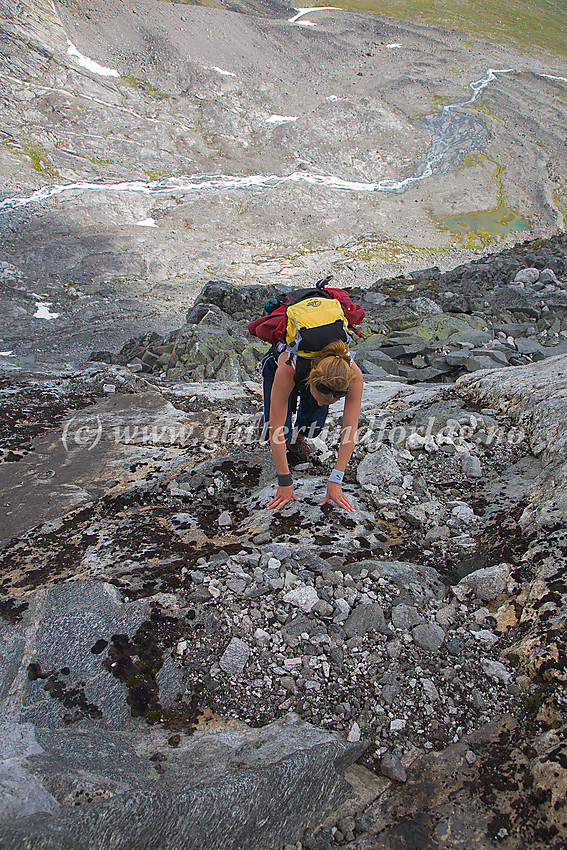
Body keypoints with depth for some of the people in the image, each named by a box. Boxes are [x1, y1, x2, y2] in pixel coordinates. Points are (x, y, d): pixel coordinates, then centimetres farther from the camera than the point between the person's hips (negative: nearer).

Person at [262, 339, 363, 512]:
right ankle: (288, 438, 18)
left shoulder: (353, 374, -40)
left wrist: (335, 481, -36)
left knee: (313, 427, -15)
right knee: (276, 427, -15)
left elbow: (350, 430, -35)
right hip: (275, 364, -2)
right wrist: (284, 483, -37)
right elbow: (276, 429, -41)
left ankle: (299, 436, 17)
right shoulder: (287, 369, -46)